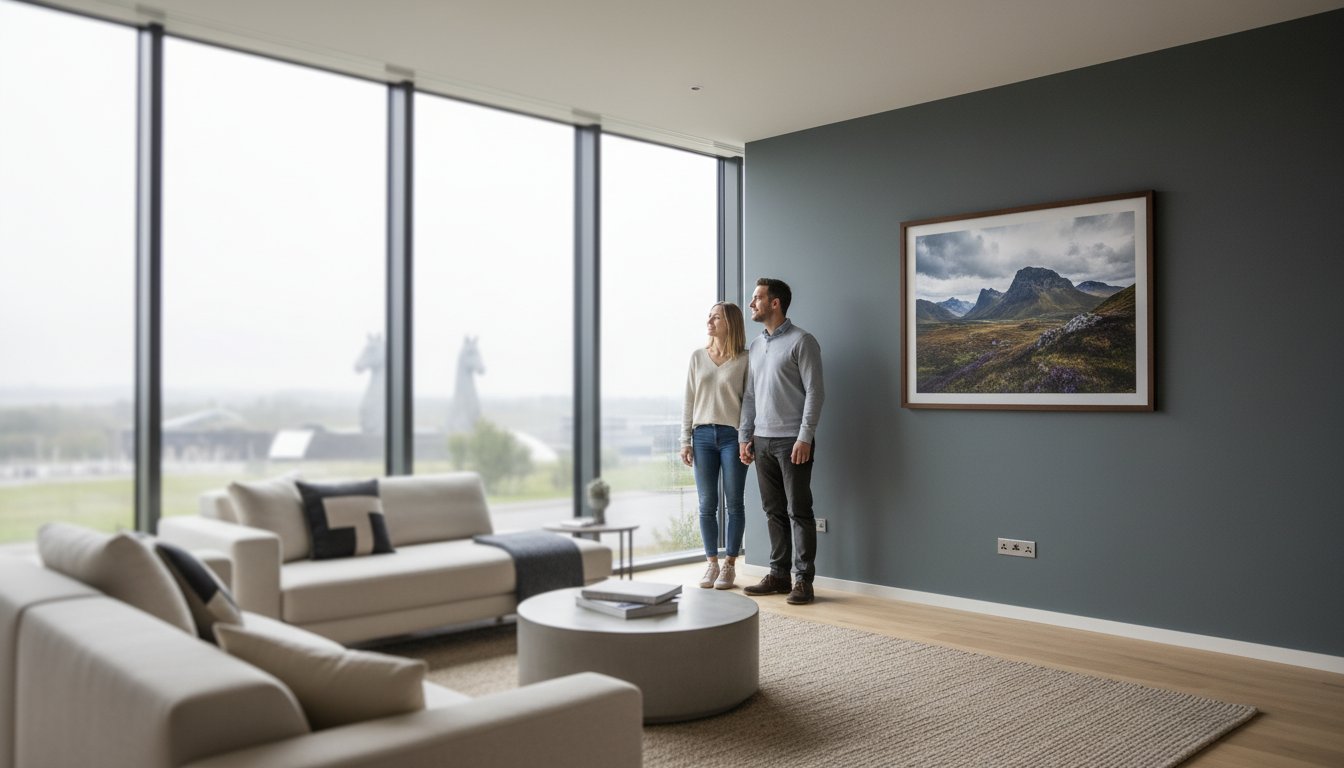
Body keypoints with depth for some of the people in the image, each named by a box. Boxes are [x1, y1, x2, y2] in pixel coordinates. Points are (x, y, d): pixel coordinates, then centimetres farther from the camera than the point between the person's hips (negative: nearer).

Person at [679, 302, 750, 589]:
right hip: (703, 436, 3)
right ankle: (711, 563, 18)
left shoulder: (744, 360, -2)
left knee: (734, 504, 3)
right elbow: (689, 400, 8)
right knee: (707, 504, 6)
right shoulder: (697, 356, 7)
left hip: (732, 436, -3)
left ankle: (729, 565, 13)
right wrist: (685, 440, 4)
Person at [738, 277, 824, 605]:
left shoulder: (802, 341, -6)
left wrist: (805, 437, -17)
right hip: (762, 441, 6)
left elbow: (814, 392, -11)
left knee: (798, 511, -1)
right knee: (773, 511, 10)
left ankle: (803, 580, 5)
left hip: (792, 440, -6)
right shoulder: (754, 346, 15)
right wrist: (745, 436, 12)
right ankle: (778, 575, 18)